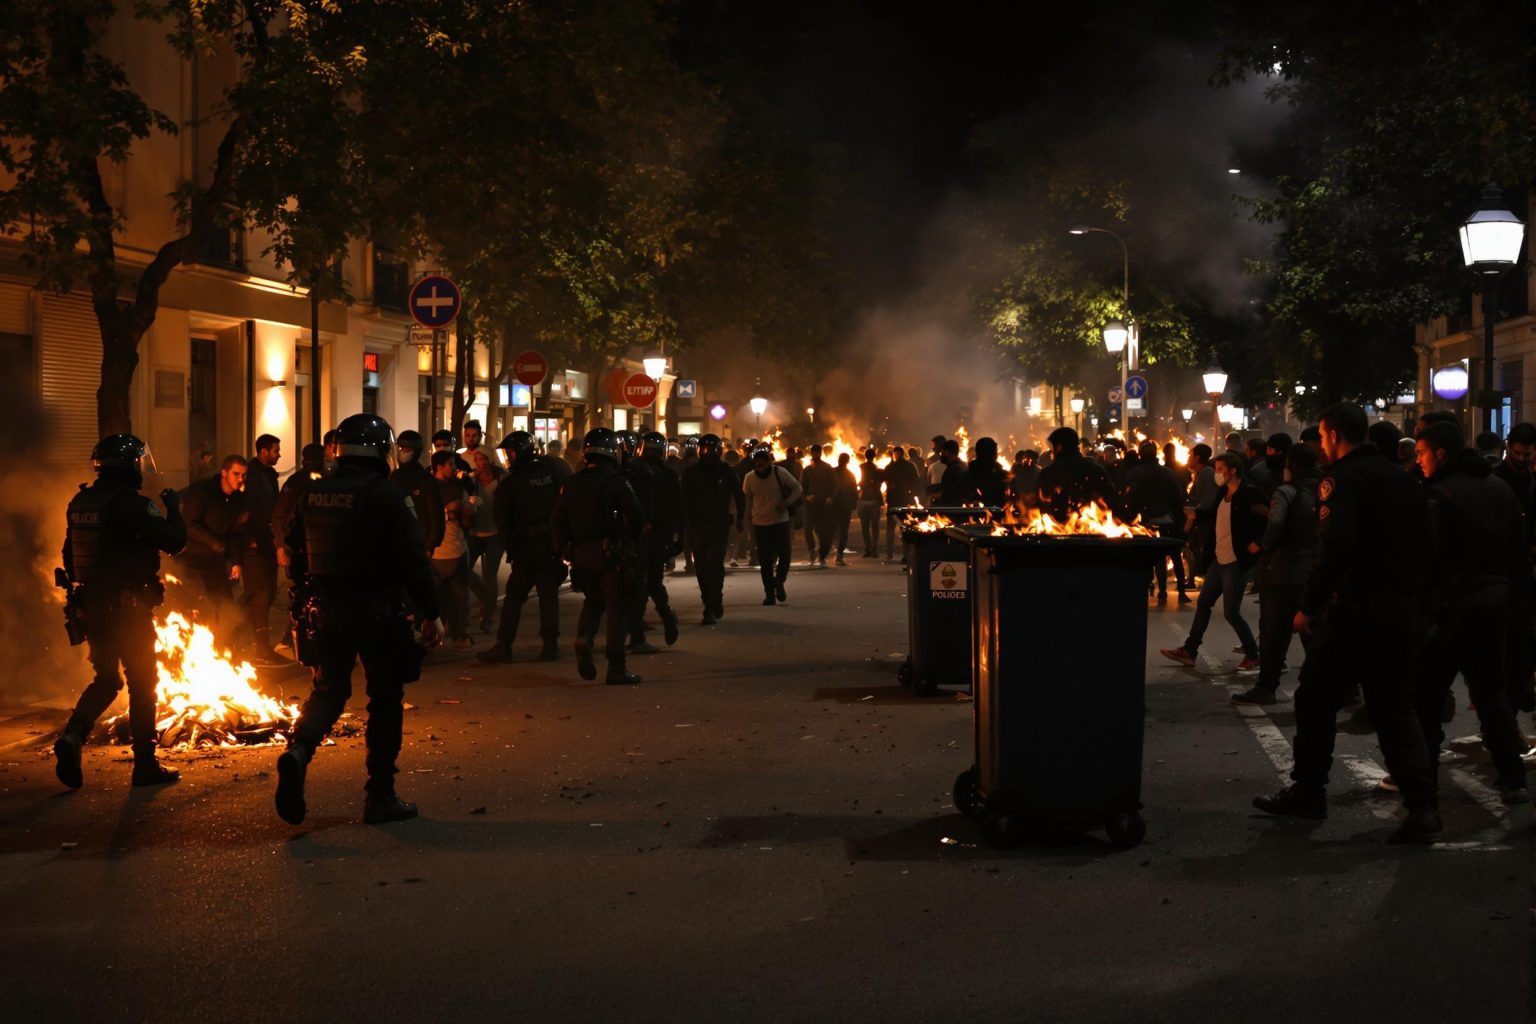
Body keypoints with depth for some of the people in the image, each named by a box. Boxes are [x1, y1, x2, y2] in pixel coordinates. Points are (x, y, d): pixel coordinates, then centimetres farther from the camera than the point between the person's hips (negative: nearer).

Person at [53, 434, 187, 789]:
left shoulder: (79, 503, 7)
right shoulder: (132, 504, -17)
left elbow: (70, 555, 14)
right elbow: (174, 541, -16)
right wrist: (173, 508, 1)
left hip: (93, 606, 7)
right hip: (130, 608, -6)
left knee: (105, 679, 17)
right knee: (142, 683, 5)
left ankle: (73, 736, -6)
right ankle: (146, 765, 9)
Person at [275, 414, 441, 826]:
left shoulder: (313, 494, 5)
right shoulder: (386, 496, -12)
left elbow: (297, 558, 12)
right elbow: (413, 560, -15)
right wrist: (430, 614, -8)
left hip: (328, 609, 5)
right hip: (378, 612, -5)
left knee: (328, 689, 16)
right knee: (385, 699, 7)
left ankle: (298, 750, -13)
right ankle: (380, 797, 10)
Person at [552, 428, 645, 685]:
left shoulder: (571, 484, 7)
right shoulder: (616, 482, -8)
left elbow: (557, 521, 6)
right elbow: (636, 516, -14)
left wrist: (564, 550, 14)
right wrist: (631, 541, 3)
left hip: (580, 554, 5)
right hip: (611, 553, -5)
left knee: (593, 601, 21)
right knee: (616, 607, 1)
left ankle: (584, 637, -8)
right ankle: (616, 668, 0)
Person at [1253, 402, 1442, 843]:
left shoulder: (1344, 479, -11)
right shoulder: (1405, 481, 13)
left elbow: (1335, 547, -22)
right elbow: (1424, 542, 15)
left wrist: (1309, 606, -16)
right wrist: (1411, 597, 18)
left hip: (1355, 609, -7)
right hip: (1403, 611, 7)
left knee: (1316, 699, 9)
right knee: (1396, 708, 10)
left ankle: (1308, 791, 18)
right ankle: (1422, 805, 0)